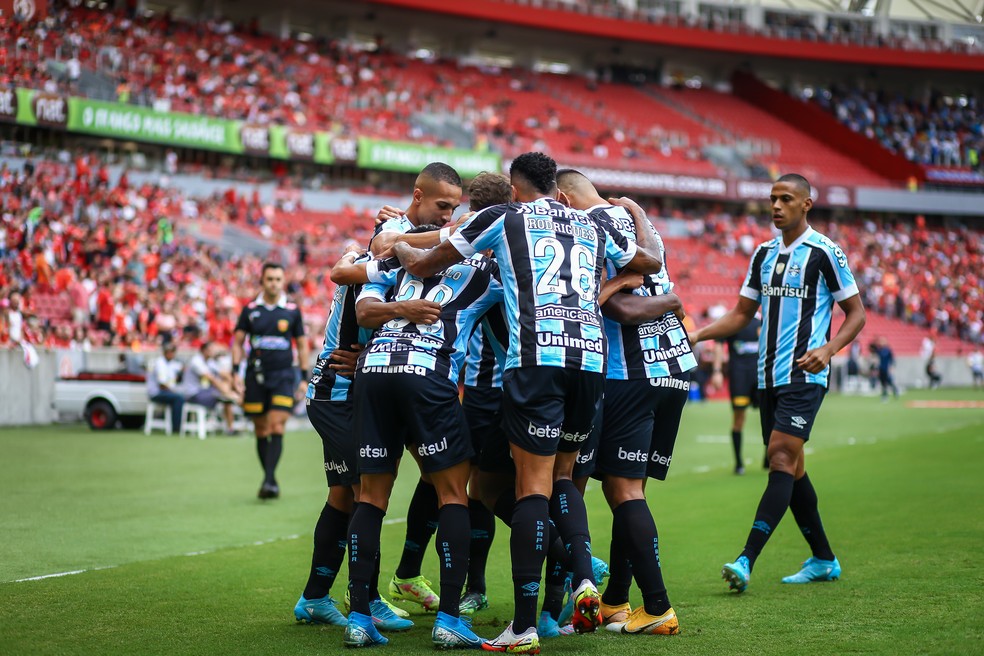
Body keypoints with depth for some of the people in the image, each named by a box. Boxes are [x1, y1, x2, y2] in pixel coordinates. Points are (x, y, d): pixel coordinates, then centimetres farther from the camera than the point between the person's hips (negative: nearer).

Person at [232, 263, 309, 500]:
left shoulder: (293, 311, 3)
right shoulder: (250, 309, 4)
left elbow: (302, 344, 10)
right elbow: (238, 342, 9)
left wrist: (304, 378, 5)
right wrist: (236, 372, -1)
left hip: (283, 375, -2)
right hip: (255, 376, 2)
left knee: (277, 428, -13)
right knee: (261, 431, 5)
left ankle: (269, 480, -17)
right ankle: (269, 478, 15)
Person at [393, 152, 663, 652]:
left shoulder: (502, 218, 13)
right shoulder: (593, 226, 23)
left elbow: (425, 266, 19)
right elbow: (651, 263, 39)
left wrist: (401, 248, 41)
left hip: (537, 357, -4)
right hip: (593, 355, 4)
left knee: (534, 485, -5)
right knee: (561, 476, 19)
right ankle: (585, 579, -2)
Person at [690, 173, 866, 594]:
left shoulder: (824, 252, -5)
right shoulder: (764, 254, 14)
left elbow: (856, 313, -2)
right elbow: (742, 314, 17)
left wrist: (828, 349, -18)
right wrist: (697, 334, 1)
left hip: (804, 376, -7)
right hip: (768, 377, 7)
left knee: (782, 460, -16)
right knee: (790, 468, 10)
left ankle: (746, 560, -24)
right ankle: (823, 559, 22)